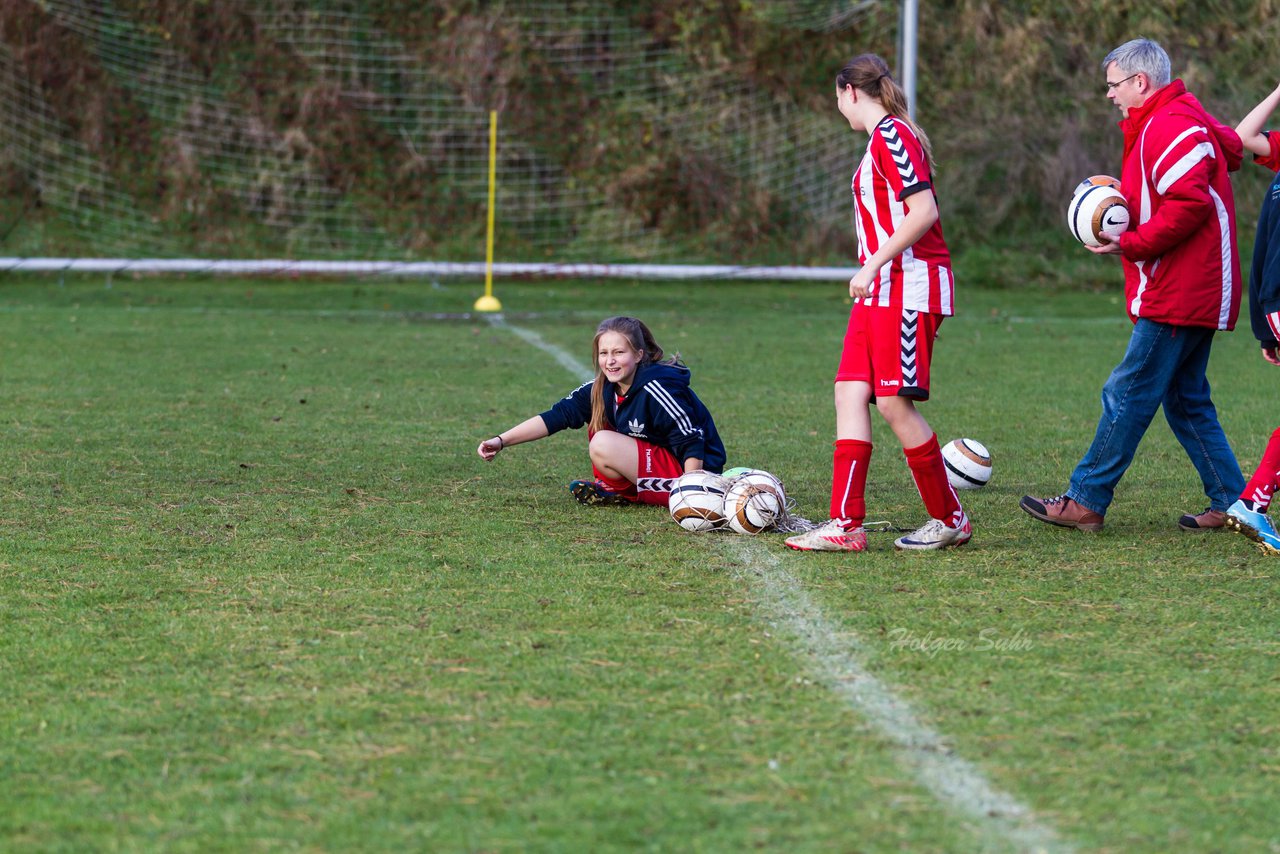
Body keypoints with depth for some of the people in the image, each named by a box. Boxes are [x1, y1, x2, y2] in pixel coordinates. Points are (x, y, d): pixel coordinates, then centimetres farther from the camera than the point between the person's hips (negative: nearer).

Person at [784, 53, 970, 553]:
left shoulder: (892, 137, -12)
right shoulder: (882, 139, 18)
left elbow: (923, 211, -21)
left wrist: (872, 266, -20)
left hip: (906, 285, -10)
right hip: (881, 290, 10)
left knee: (894, 401, -8)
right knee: (850, 393, 2)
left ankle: (950, 520, 4)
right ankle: (845, 525, -2)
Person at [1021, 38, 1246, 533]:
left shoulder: (1171, 127, -15)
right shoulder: (1170, 122, 19)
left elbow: (1188, 205, -24)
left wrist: (1130, 245, -18)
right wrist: (1126, 219, 7)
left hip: (1177, 299, -11)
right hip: (1199, 296, 11)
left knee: (1127, 395, -6)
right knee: (1186, 400, 13)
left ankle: (1086, 501, -3)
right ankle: (1230, 504, 14)